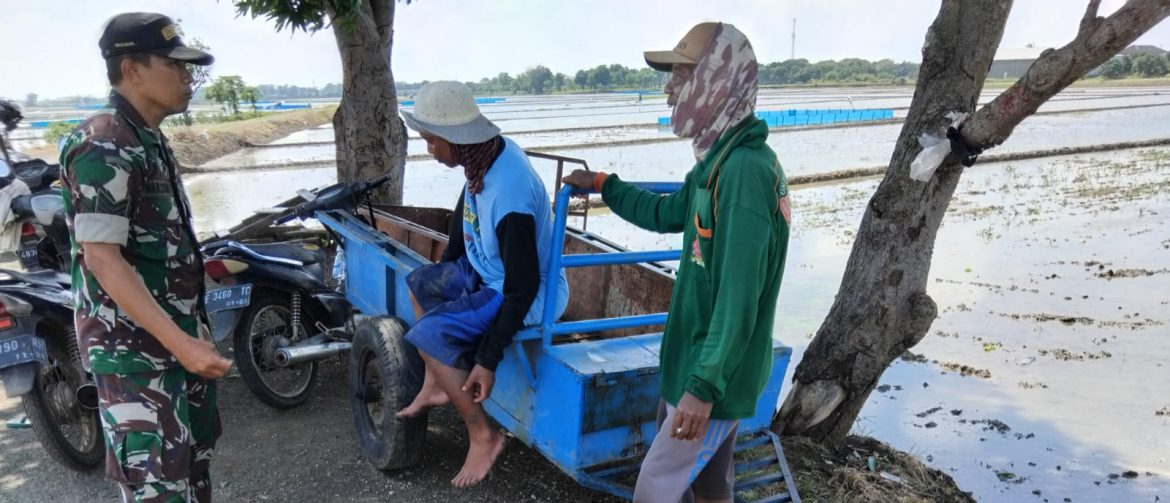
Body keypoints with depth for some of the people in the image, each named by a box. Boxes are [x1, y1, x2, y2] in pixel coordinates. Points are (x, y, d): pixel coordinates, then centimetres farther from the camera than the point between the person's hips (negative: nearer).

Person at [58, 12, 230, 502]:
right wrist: (180, 343, -27)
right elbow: (101, 257, -23)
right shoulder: (103, 146, -17)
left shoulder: (148, 140, 12)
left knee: (194, 462, 19)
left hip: (175, 334, 10)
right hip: (132, 346, -10)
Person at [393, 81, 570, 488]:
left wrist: (488, 359, -25)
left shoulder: (510, 195, -35)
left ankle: (483, 435, -5)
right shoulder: (487, 153, -7)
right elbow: (463, 219, 11)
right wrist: (445, 270, 25)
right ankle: (434, 384, 27)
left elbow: (523, 287, -31)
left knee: (429, 334, -21)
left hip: (530, 294, -10)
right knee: (419, 282, 21)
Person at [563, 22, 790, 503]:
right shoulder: (720, 160, 8)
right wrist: (603, 185, 25)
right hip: (695, 359, 9)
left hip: (716, 374, -9)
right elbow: (666, 213, 25)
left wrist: (704, 384, -26)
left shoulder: (745, 169, -24)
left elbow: (739, 296, -27)